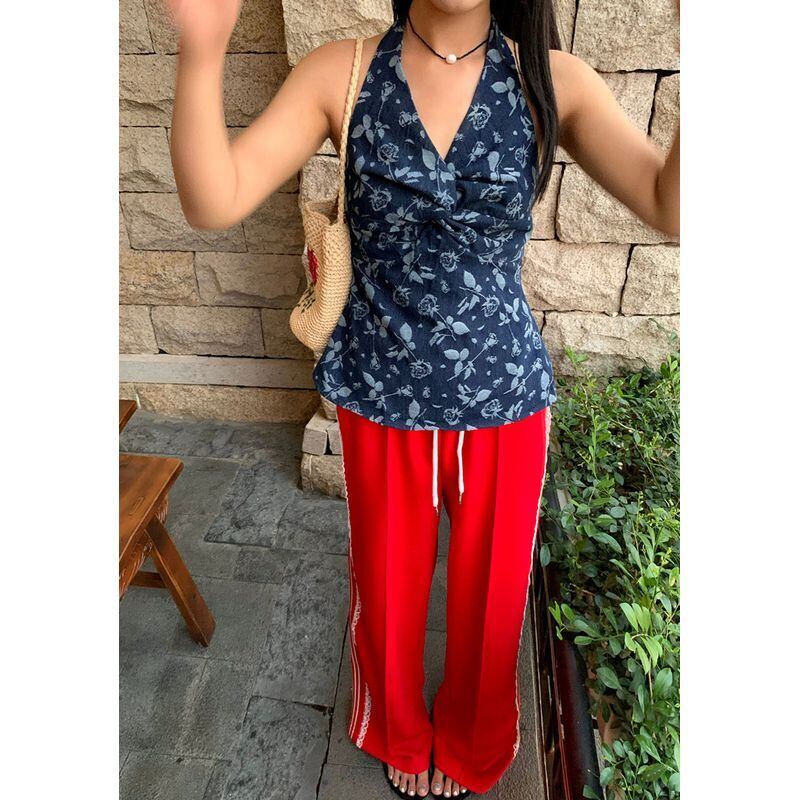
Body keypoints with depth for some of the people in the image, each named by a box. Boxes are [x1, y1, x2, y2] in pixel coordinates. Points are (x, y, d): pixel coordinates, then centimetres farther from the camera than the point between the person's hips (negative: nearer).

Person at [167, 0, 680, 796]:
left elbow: (671, 207, -17)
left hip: (504, 401, 1)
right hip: (380, 401, 0)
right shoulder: (341, 72, -6)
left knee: (490, 599, 20)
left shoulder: (554, 81, -5)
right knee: (386, 595, 20)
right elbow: (213, 203, -15)